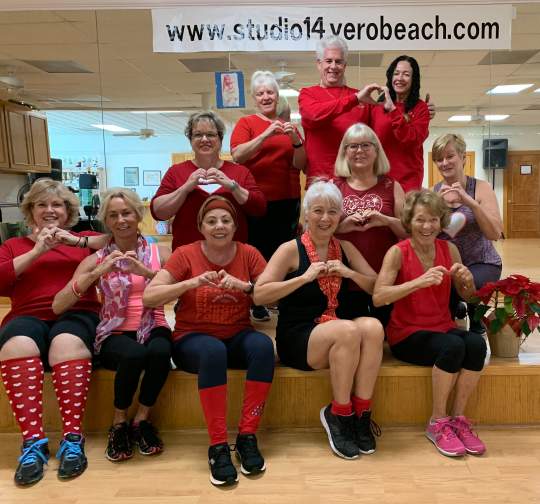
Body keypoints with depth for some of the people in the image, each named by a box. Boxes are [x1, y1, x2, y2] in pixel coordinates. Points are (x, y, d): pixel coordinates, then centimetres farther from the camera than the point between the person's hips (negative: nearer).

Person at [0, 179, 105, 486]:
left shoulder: (84, 239, 21)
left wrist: (78, 241, -5)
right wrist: (38, 250, -1)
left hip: (77, 313, -1)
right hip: (28, 317, 1)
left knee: (67, 344, -36)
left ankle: (73, 439, -33)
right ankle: (33, 442, -33)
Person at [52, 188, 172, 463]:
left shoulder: (160, 252, 6)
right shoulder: (96, 259, 5)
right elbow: (58, 306, -6)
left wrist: (145, 271, -23)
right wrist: (97, 272, -18)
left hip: (153, 328, 1)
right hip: (115, 333, 0)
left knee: (160, 352, -34)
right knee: (133, 355, -34)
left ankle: (141, 420, -8)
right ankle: (119, 424, -6)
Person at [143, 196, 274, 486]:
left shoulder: (248, 254, 1)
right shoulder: (186, 254, -4)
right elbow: (149, 297, -13)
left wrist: (244, 286, -24)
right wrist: (193, 282, -26)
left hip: (237, 337, 2)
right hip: (193, 338, -2)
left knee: (263, 345, -30)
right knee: (213, 351, -36)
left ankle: (247, 436, -20)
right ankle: (218, 446, -26)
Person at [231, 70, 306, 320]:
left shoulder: (288, 126, 14)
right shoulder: (246, 123, 5)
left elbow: (300, 164, 7)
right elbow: (237, 155, -11)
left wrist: (295, 139, -10)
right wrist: (266, 134, -19)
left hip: (287, 200, 4)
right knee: (258, 252, -2)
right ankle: (256, 303, 12)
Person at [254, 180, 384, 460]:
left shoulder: (345, 248, 10)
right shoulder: (291, 249, -4)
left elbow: (378, 288, 10)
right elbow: (259, 294, -13)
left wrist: (349, 273, -8)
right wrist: (304, 277, -19)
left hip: (336, 337, 4)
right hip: (296, 337, -4)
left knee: (373, 327, -27)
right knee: (347, 330, -33)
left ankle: (361, 412, -14)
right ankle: (339, 414, -12)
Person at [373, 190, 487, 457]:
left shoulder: (449, 249, 4)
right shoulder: (398, 252, -9)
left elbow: (467, 297, 14)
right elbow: (378, 297, -23)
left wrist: (468, 280, -9)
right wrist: (418, 282, -33)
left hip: (443, 327, 4)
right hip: (407, 335, -4)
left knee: (476, 343, -27)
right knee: (453, 346, -32)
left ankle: (458, 418, -7)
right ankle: (438, 422, -10)